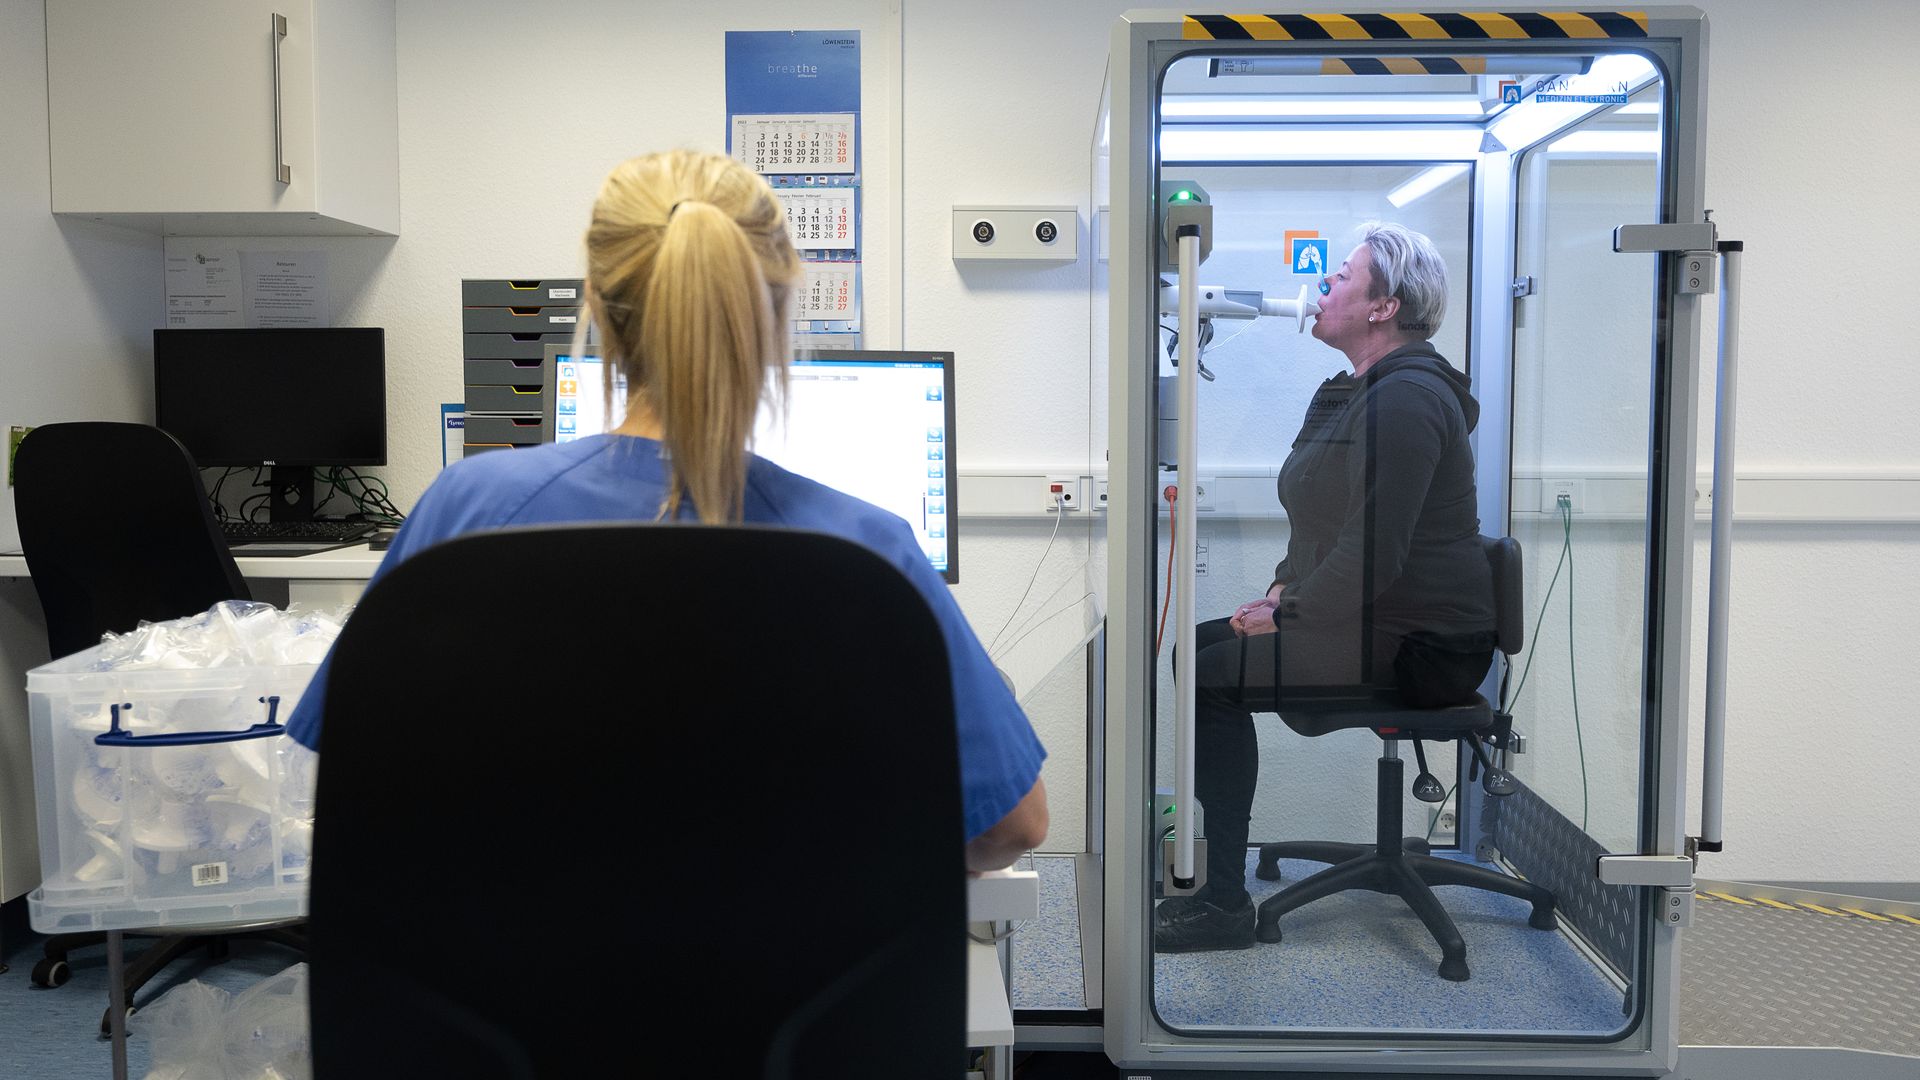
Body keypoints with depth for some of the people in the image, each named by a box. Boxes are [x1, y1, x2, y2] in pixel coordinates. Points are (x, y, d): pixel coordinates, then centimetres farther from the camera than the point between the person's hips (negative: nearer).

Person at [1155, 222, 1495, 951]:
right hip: (1365, 622, 10)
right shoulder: (1350, 393, 17)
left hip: (1423, 647, -10)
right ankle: (1203, 866, 7)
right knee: (1196, 647, 2)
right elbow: (1323, 522, 24)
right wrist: (1284, 589, 9)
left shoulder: (1407, 399, -18)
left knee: (1212, 675, -17)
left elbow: (1375, 551, -25)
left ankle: (1225, 903, -9)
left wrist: (1289, 617, -16)